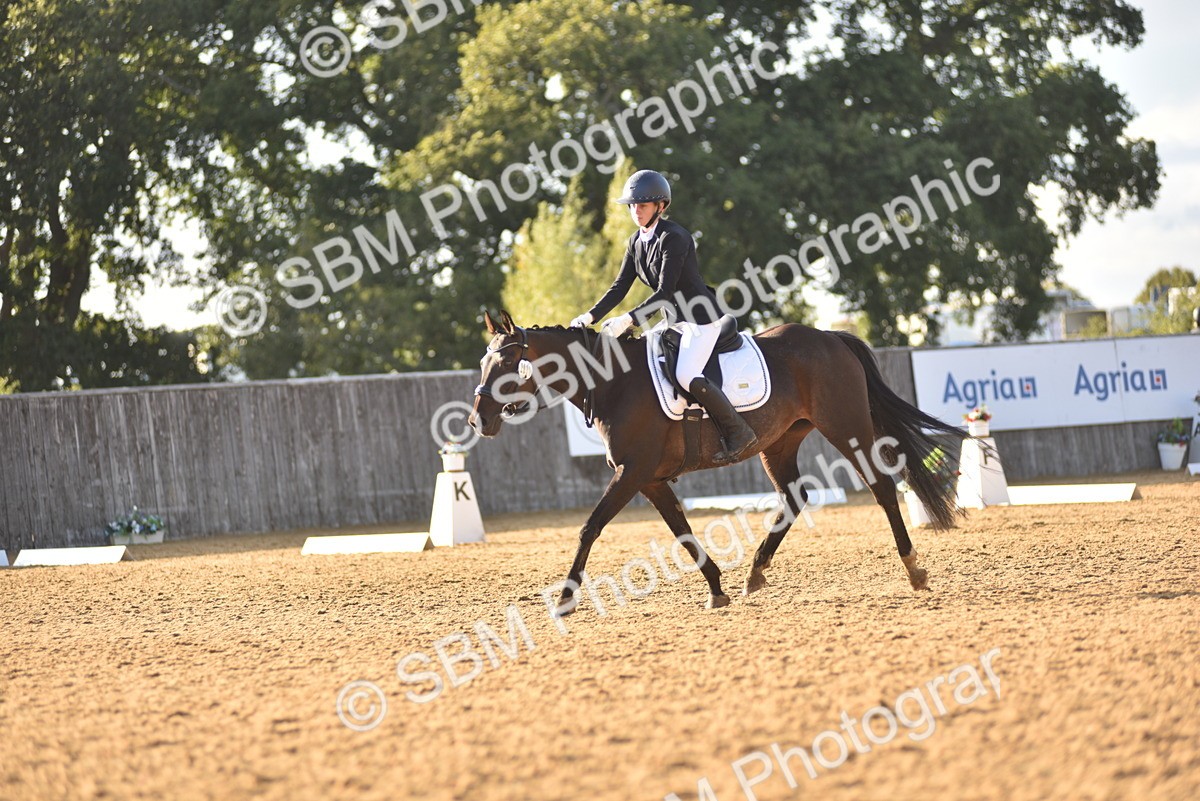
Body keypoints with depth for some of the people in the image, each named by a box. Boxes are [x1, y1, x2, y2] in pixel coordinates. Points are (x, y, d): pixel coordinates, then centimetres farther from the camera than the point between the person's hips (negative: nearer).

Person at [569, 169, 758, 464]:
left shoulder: (673, 238, -21)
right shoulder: (637, 242, 6)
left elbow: (665, 292, -26)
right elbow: (621, 286, 7)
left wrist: (630, 320, -33)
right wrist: (592, 316, -6)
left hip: (700, 318, -10)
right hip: (674, 320, 10)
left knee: (687, 375, -26)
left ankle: (739, 432, -13)